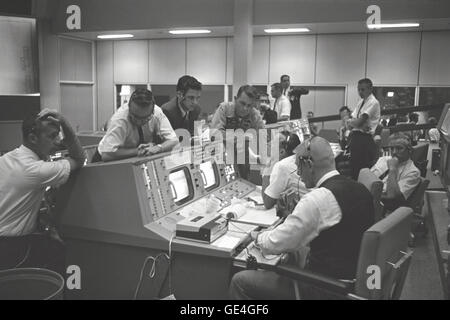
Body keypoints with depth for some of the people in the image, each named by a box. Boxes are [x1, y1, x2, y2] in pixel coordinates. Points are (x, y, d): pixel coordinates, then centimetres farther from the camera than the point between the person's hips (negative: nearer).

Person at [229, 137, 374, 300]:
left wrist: (258, 237, 5)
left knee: (239, 282, -3)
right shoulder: (360, 189, 4)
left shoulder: (317, 199, -23)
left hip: (324, 290, -9)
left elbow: (276, 244, -16)